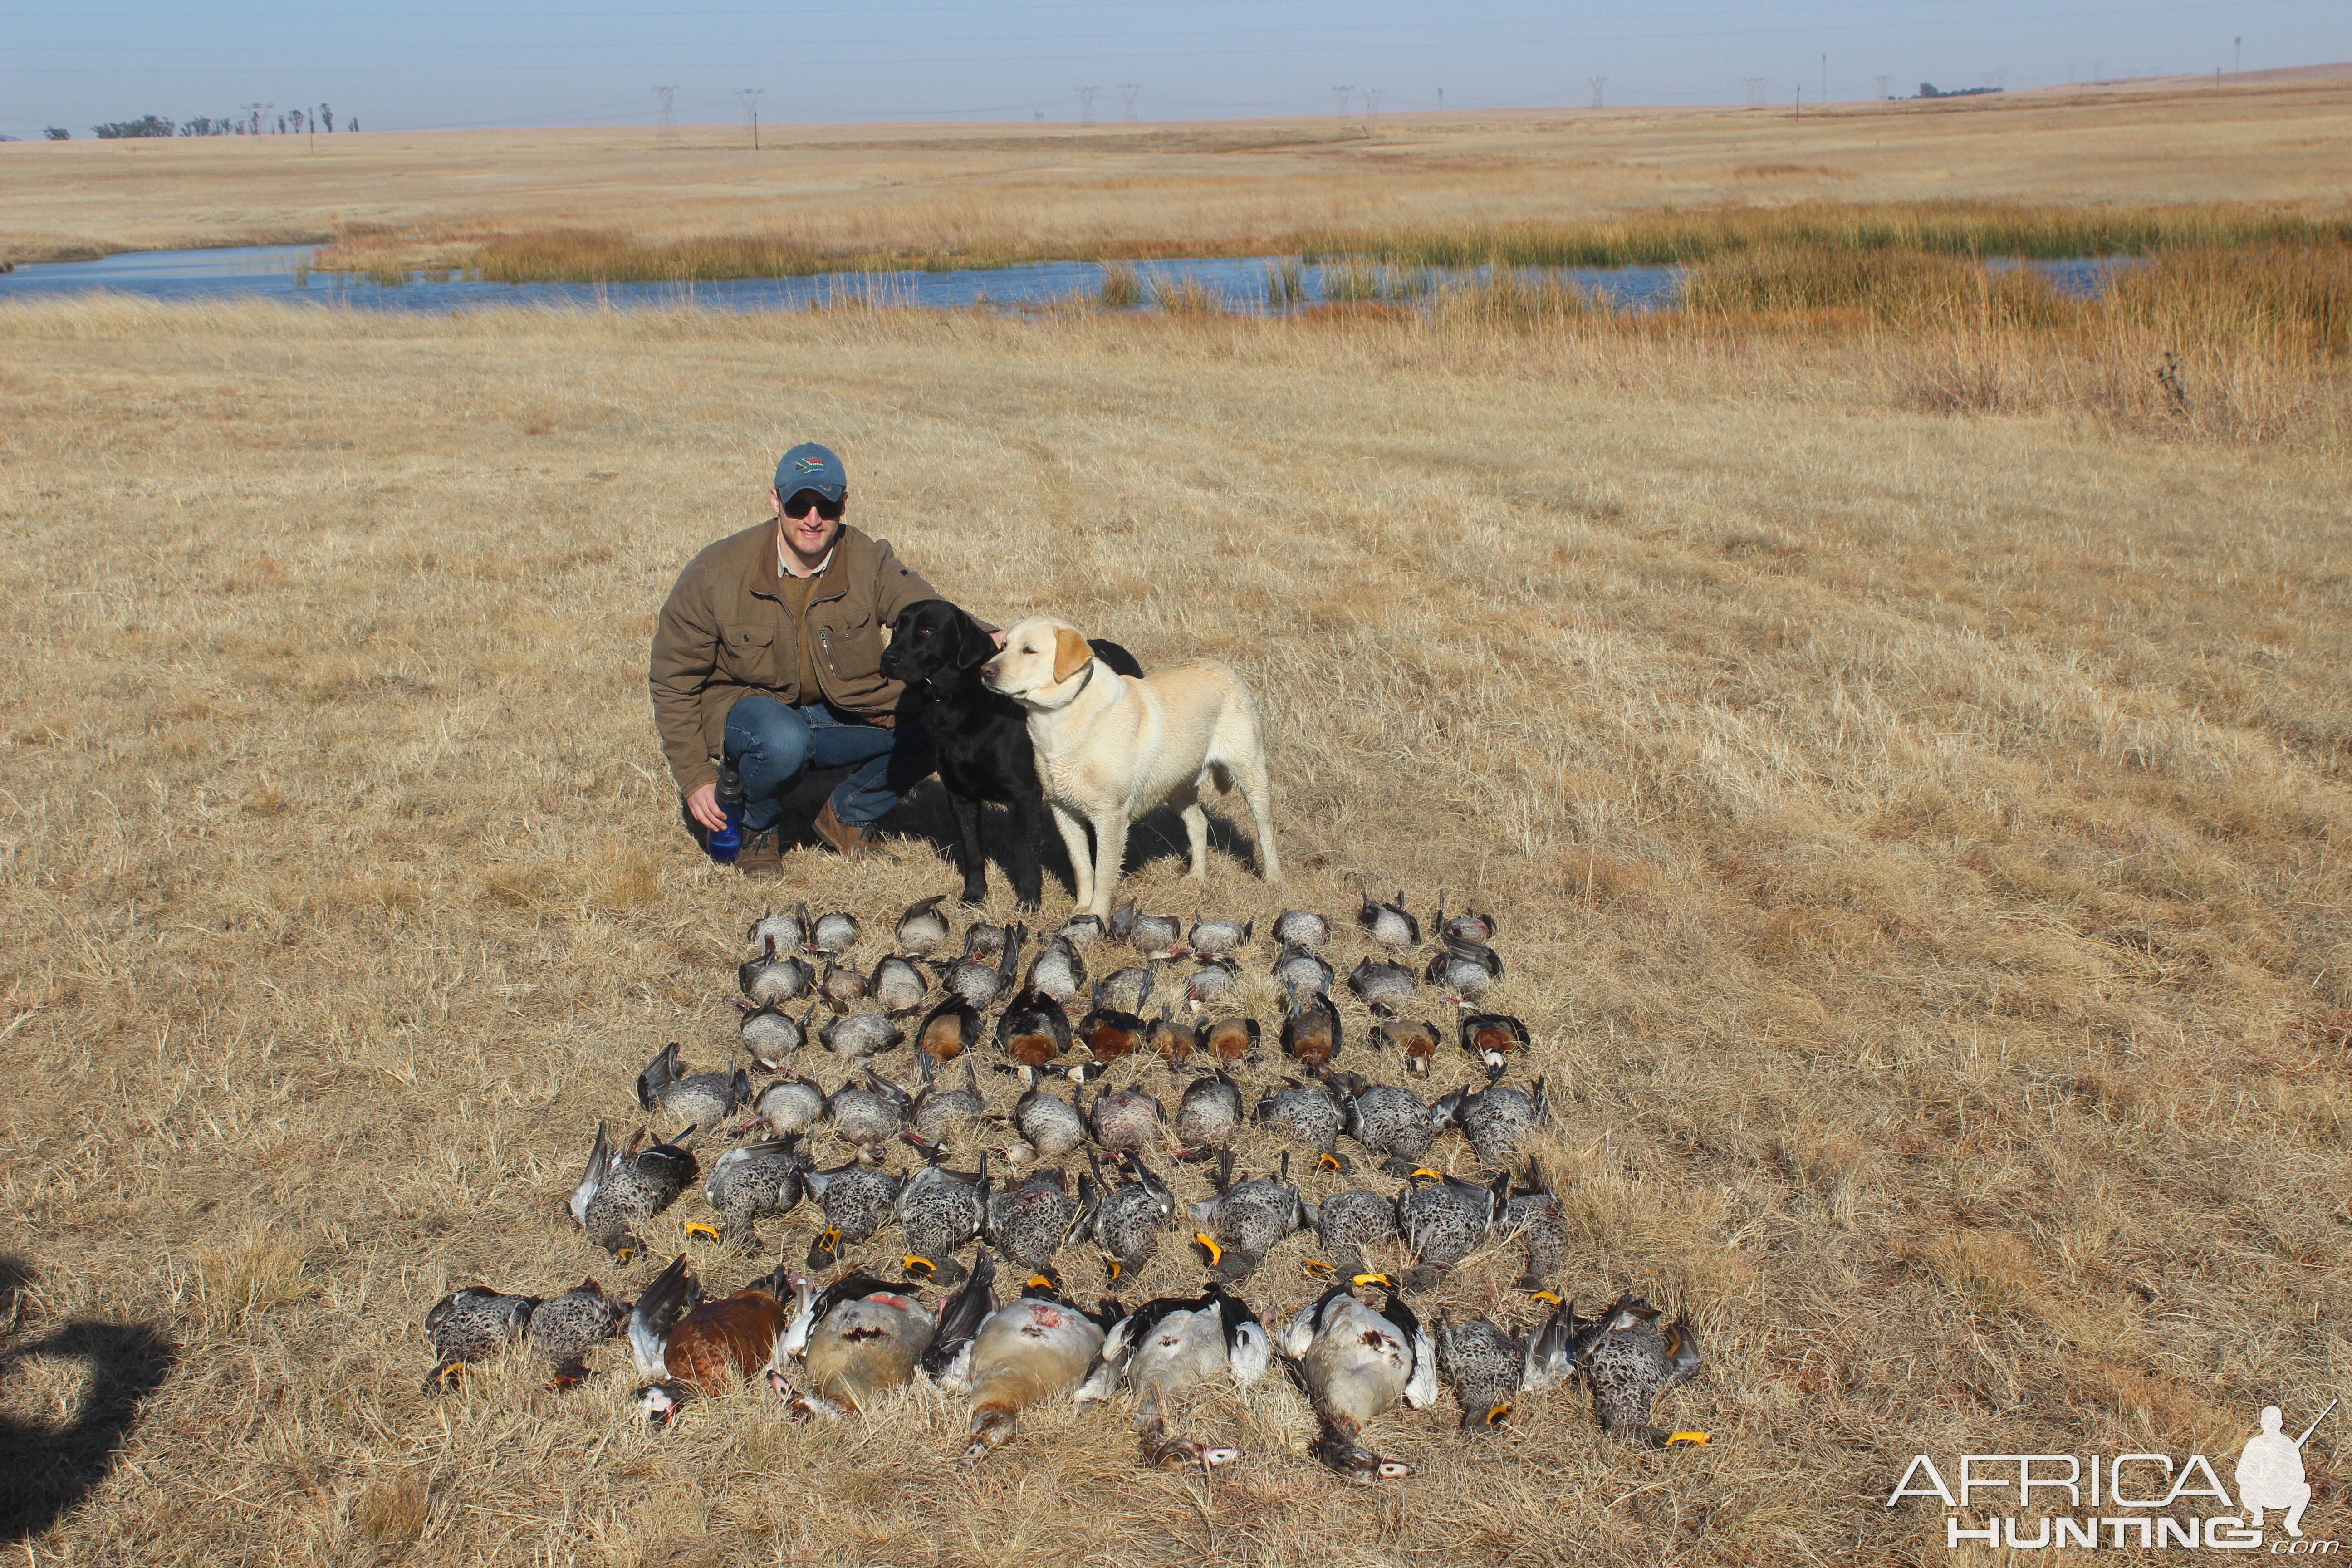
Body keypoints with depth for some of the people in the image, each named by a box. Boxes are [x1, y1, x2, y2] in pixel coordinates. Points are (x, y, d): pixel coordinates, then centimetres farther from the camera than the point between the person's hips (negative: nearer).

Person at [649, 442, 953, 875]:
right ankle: (755, 829, -3)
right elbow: (674, 680, -6)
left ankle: (847, 813, 5)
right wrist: (695, 778, -11)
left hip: (843, 711, 3)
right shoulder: (717, 573, -15)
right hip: (746, 705, -3)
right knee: (783, 741, -39)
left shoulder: (870, 564, -11)